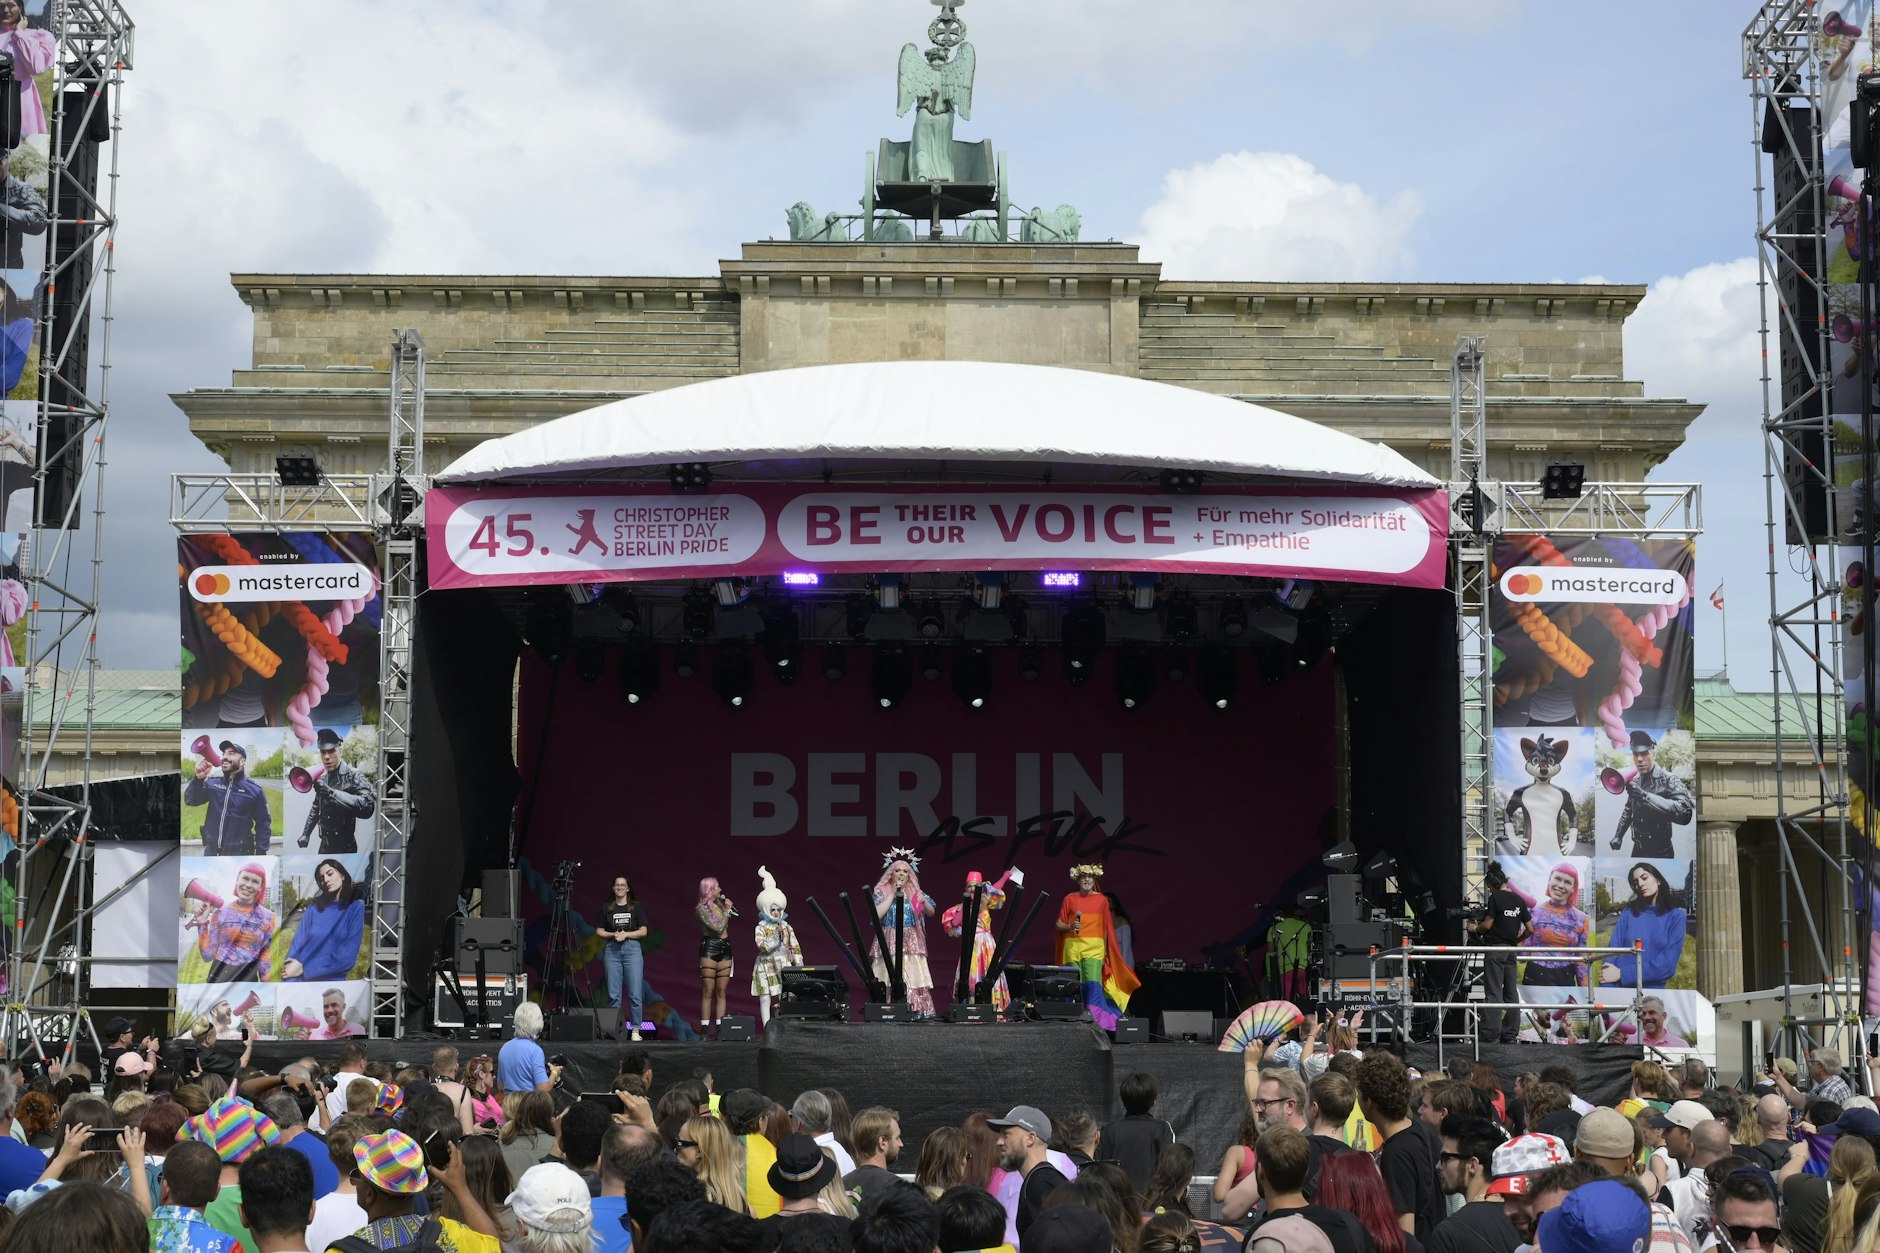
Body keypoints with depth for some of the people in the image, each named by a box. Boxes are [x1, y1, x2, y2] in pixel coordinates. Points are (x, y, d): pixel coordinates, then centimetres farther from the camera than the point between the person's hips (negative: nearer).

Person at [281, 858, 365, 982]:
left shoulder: (356, 908, 2)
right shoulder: (314, 908, 9)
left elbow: (347, 957, -7)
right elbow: (297, 946, 0)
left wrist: (304, 969, -9)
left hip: (332, 981, -1)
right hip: (300, 981, 1)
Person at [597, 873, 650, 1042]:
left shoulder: (636, 907, 7)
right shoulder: (606, 908, 10)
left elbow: (643, 931, 3)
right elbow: (599, 931, 9)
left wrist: (626, 934, -10)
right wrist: (613, 935, -9)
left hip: (632, 949, -1)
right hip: (612, 950, 1)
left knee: (635, 993, -6)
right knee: (613, 994, 0)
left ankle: (635, 1030, -3)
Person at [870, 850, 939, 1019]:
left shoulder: (915, 893, 11)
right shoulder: (881, 893, 6)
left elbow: (931, 913, 0)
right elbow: (876, 915, -10)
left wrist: (924, 901, -21)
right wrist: (893, 895, -8)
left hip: (911, 944, 1)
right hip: (889, 944, -1)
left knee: (914, 979, -9)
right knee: (889, 981, -10)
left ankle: (918, 1011, -10)